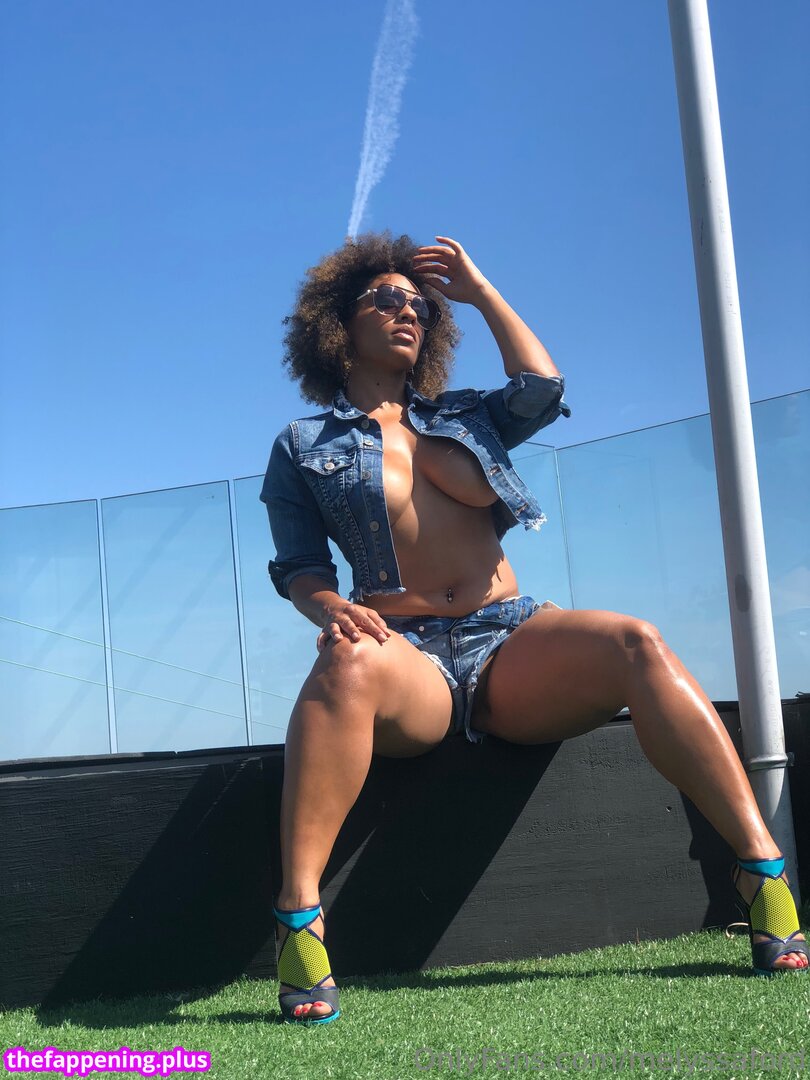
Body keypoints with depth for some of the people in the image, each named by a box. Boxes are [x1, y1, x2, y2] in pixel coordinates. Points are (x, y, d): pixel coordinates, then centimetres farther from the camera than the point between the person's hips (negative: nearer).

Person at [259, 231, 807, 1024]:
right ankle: (298, 918, -44)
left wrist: (479, 291, 19)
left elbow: (541, 388, 8)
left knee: (636, 644, -28)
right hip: (411, 655, -3)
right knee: (349, 662, -40)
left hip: (512, 640, 3)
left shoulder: (463, 417, 26)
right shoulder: (303, 448, 16)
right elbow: (297, 568, 8)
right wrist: (330, 606, -15)